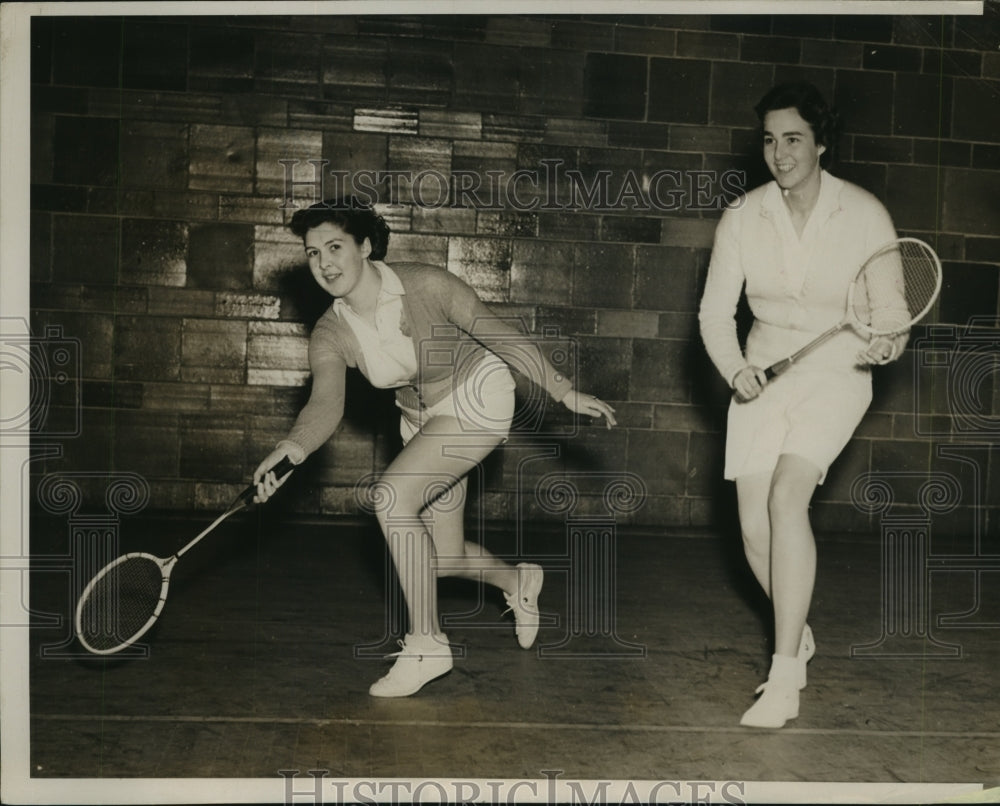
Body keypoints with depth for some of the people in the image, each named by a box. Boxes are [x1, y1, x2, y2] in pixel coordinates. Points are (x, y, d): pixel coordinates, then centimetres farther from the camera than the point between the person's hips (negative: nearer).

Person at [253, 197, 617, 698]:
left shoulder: (427, 286, -25)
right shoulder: (330, 335, -14)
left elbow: (501, 336, -18)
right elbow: (326, 404, -27)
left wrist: (564, 392, -16)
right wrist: (291, 447, -49)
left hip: (479, 398, -6)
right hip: (421, 420, 6)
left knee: (392, 496, -27)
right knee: (445, 559, 10)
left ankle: (426, 645, -15)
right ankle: (519, 582, 44)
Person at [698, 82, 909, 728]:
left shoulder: (866, 214, -6)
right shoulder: (742, 217, -1)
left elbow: (896, 308, 0)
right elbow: (716, 312, 1)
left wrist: (888, 344, -23)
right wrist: (735, 370, -17)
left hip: (837, 374, -3)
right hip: (762, 376, 3)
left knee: (787, 496, -25)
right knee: (754, 526, -2)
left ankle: (783, 680, -17)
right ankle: (799, 638, 28)